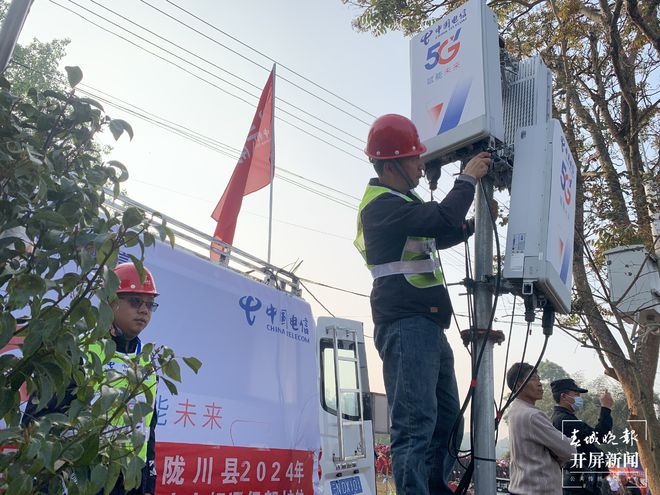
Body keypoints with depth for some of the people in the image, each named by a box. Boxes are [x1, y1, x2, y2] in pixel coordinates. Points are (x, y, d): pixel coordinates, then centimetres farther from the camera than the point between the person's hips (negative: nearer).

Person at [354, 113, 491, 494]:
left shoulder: (402, 204, 24)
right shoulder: (382, 204, -9)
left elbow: (441, 237, 34)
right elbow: (443, 220, -22)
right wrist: (468, 179, -5)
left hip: (428, 327, 10)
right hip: (406, 325, -10)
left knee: (448, 421, 13)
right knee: (416, 423, -13)